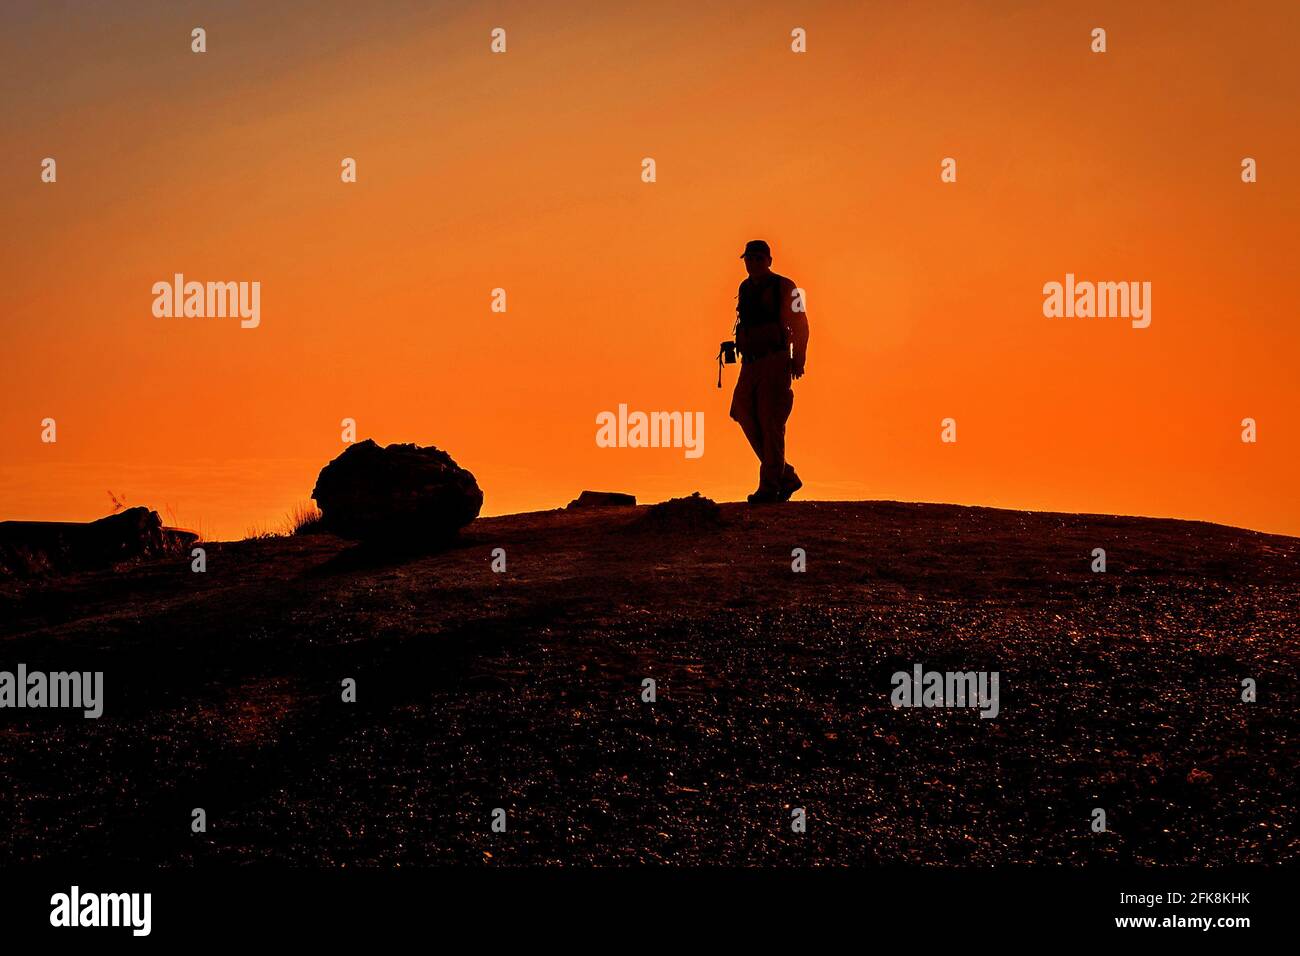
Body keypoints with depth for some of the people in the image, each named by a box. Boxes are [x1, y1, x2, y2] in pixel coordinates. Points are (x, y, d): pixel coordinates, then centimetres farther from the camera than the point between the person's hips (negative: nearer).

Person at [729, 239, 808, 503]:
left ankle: (770, 485, -7)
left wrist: (798, 360, -14)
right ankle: (787, 477, 11)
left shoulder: (784, 288, -4)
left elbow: (800, 325, -7)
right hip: (750, 363, 7)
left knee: (770, 421, -10)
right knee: (745, 415, 1)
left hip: (775, 362, -7)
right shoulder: (745, 289, 15)